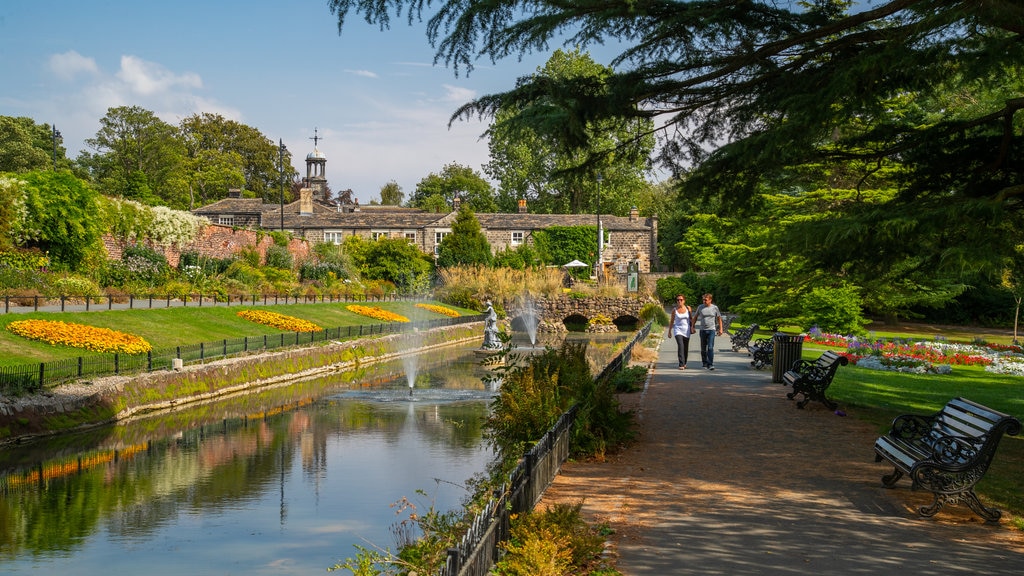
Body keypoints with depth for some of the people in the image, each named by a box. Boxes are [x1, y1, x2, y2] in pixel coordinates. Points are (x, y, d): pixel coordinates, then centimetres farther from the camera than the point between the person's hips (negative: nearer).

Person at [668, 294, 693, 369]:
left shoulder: (688, 308, 0)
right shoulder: (674, 310, -2)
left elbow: (691, 319, 10)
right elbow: (672, 321, 6)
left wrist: (692, 327, -1)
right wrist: (669, 331, 8)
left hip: (686, 331, 2)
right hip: (678, 330, -2)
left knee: (686, 348, 11)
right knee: (680, 346, -20)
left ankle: (684, 363, 33)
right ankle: (681, 365, -21)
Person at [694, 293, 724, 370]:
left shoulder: (715, 308, 1)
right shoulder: (700, 307, 3)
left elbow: (719, 319, 9)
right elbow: (695, 317, 13)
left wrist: (720, 329, 3)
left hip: (711, 330, -2)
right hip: (702, 330, 2)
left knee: (710, 347, -12)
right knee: (703, 348, 9)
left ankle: (710, 364, -13)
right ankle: (704, 362, 27)